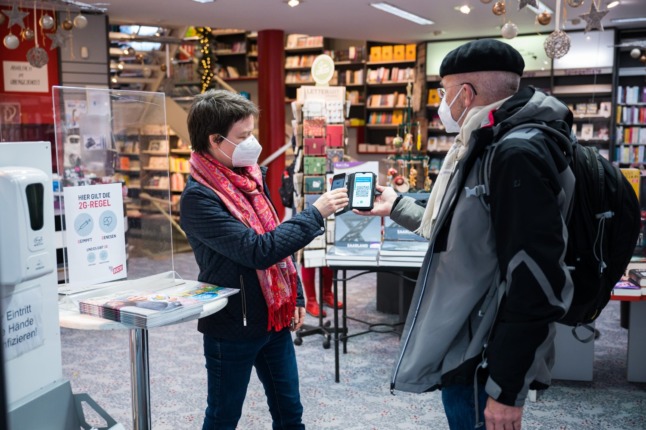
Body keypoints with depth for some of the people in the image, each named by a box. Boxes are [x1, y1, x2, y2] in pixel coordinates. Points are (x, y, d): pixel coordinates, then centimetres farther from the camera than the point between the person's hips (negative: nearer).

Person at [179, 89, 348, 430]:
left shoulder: (251, 176, 3)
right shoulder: (199, 197, -21)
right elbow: (258, 250, -28)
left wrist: (295, 296, 11)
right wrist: (315, 213, -24)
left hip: (274, 319, 7)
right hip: (232, 327, -7)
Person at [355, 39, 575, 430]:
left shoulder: (520, 154, -22)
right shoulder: (485, 147, 11)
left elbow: (534, 285, -27)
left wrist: (507, 388, -23)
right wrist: (396, 206, 31)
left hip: (486, 365, -10)